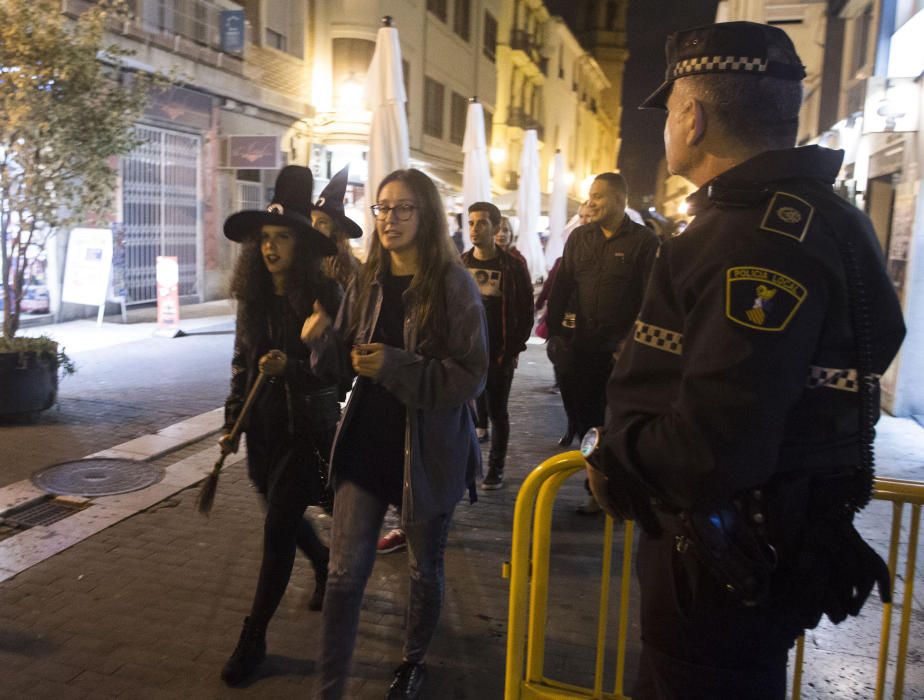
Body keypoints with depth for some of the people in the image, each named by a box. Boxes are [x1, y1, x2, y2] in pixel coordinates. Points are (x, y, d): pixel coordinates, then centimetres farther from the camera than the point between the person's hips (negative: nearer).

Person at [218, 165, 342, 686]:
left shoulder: (323, 294, -12)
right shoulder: (253, 296, 4)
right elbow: (241, 361, 12)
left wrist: (291, 366, -27)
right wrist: (233, 420, 9)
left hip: (308, 427, -6)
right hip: (265, 424, 6)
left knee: (278, 529, -2)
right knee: (284, 515, 19)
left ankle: (255, 638, 13)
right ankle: (326, 565, 50)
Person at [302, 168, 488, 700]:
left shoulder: (453, 286, -12)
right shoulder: (368, 282, 3)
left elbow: (471, 376, -15)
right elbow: (346, 363, 8)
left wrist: (395, 366, -24)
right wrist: (322, 341, -13)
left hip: (428, 451, -3)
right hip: (367, 442, 3)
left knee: (424, 570, 17)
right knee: (345, 573, 5)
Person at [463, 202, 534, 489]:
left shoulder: (513, 265, -3)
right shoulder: (460, 264, 5)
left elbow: (525, 313, -1)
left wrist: (513, 350, -7)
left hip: (499, 355, -2)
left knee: (497, 412, 8)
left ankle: (496, 468, 20)